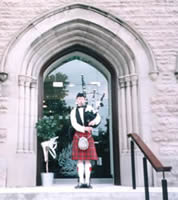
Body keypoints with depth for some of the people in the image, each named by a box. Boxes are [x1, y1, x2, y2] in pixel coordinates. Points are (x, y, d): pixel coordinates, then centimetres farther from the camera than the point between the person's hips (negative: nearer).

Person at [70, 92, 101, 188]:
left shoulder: (89, 108, 10)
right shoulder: (73, 111, 8)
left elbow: (98, 117, 0)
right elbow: (74, 124, -6)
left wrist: (94, 121, -22)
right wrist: (84, 128, -21)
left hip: (88, 136, 0)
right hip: (78, 136, 0)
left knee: (88, 159, -1)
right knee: (80, 159, -1)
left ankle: (87, 181, 3)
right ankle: (81, 181, 3)